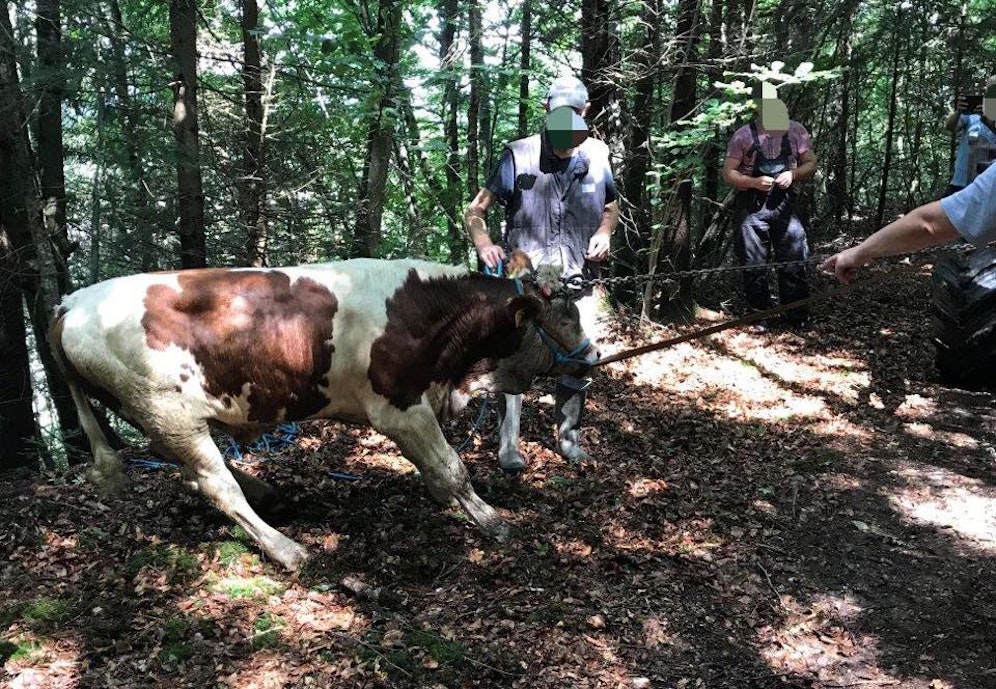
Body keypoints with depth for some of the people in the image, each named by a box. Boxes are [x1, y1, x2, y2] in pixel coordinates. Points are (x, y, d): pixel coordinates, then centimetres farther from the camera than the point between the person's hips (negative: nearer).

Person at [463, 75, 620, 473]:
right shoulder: (519, 156, -8)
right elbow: (475, 211, -6)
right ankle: (508, 445, -3)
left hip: (578, 280, 4)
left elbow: (612, 207, 19)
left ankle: (568, 437, 27)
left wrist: (604, 232, -3)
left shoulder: (597, 155, 3)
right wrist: (484, 245, -26)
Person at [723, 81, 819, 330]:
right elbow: (728, 172, -1)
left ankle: (798, 318, 12)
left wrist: (793, 174, -10)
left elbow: (811, 164, 11)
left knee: (794, 263, 3)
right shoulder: (743, 135, -2)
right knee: (754, 266, 3)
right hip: (751, 208, -2)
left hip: (786, 206, 2)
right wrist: (755, 182, -17)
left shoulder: (795, 131, 5)